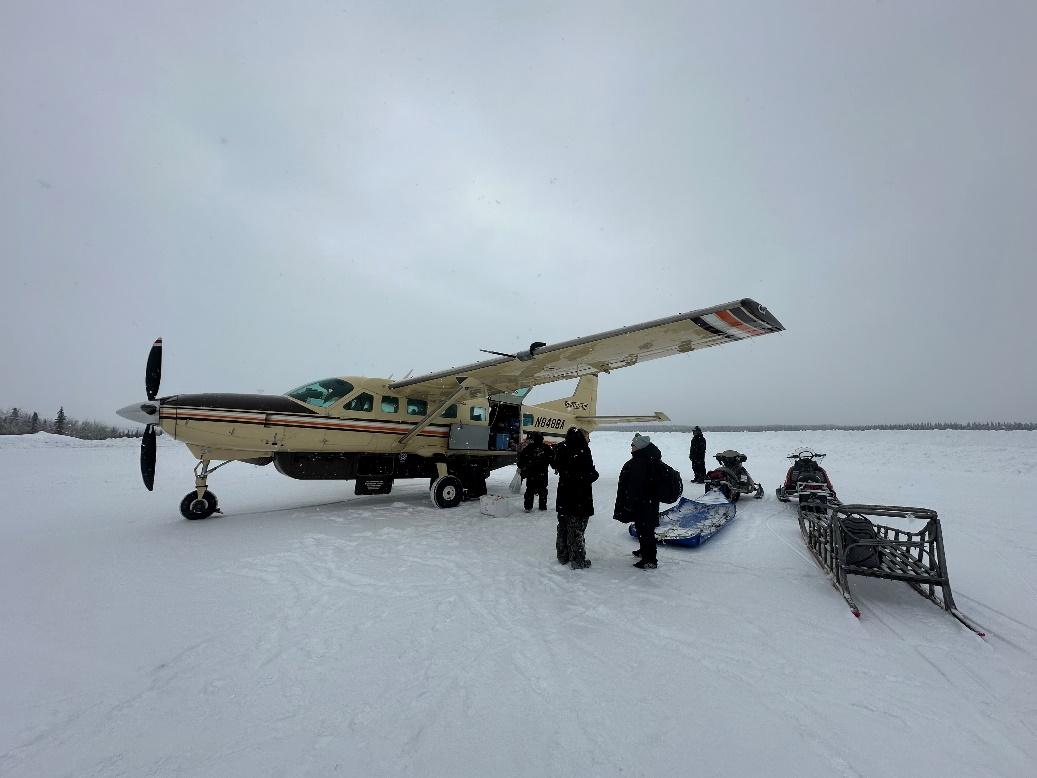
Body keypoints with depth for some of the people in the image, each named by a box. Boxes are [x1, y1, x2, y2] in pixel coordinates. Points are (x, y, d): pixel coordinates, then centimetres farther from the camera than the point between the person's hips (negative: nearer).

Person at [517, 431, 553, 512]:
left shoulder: (528, 447, -5)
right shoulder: (546, 447, -1)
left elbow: (522, 457, -4)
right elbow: (552, 457, 4)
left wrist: (520, 467, 5)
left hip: (531, 472, -1)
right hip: (543, 472, 1)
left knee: (530, 489, 7)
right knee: (543, 489, 12)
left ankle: (528, 506, 3)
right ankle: (543, 506, 15)